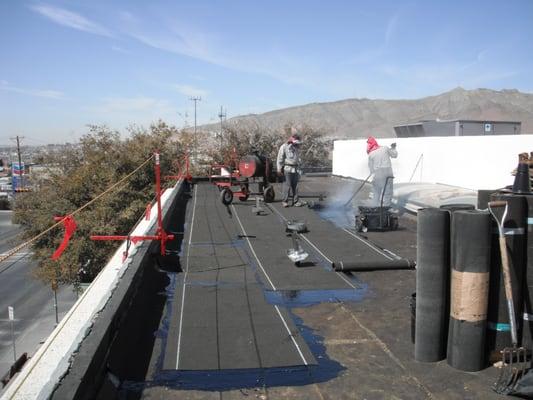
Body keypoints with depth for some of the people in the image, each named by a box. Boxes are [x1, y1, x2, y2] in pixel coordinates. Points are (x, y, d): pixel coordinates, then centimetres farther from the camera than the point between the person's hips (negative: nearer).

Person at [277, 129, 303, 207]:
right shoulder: (284, 147, -3)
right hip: (287, 169, -6)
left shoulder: (297, 148, 14)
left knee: (295, 186, 6)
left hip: (295, 169, 6)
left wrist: (298, 168, 15)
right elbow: (280, 159, -5)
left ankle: (296, 201, 10)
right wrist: (279, 169, -7)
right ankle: (284, 201, 3)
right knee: (287, 185, -6)